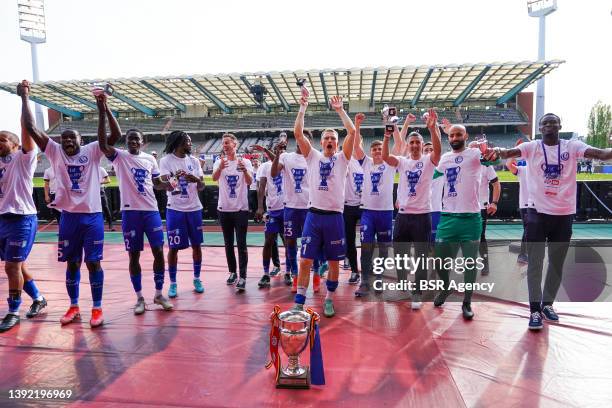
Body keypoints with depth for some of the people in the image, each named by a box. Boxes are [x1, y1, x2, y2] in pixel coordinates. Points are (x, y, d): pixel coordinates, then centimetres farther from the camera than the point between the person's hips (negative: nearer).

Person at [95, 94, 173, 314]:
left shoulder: (150, 159, 9)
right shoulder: (119, 157, 0)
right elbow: (102, 144, -19)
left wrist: (169, 185, -3)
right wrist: (103, 113, -25)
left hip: (151, 210, 2)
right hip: (130, 212, -2)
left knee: (158, 251, 1)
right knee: (134, 255, 5)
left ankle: (159, 294, 17)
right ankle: (139, 297, 18)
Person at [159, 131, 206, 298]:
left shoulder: (194, 160, 6)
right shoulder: (166, 160, -5)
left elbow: (202, 187, 4)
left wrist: (197, 180, -19)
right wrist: (173, 178, -34)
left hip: (194, 209, 4)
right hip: (175, 210, -4)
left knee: (196, 245, 8)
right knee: (173, 247, 1)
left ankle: (197, 279, 23)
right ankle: (173, 283, 14)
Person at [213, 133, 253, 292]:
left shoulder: (245, 162, -2)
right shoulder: (219, 162, 3)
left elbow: (249, 182, -15)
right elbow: (214, 178, -17)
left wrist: (244, 170, -36)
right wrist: (220, 167, -39)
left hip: (241, 209, -3)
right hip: (224, 209, 3)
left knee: (241, 244, -5)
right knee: (228, 244, 12)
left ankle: (242, 277, -4)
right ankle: (232, 273, 26)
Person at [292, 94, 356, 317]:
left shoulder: (342, 158, 7)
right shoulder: (313, 156, 8)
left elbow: (352, 132, -5)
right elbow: (298, 133, -2)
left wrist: (340, 110, -1)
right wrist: (303, 108, -3)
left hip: (334, 216, 0)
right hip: (314, 215, 0)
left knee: (334, 262, 9)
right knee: (305, 261, 0)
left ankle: (329, 299, 27)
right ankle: (299, 303, 10)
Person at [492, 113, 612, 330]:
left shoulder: (573, 147, 1)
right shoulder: (531, 147, -2)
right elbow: (508, 153, -18)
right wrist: (498, 151, -41)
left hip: (564, 214, 2)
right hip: (538, 212, -2)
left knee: (557, 263, 14)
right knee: (535, 263, 0)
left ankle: (547, 304, 31)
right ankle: (535, 309, 7)